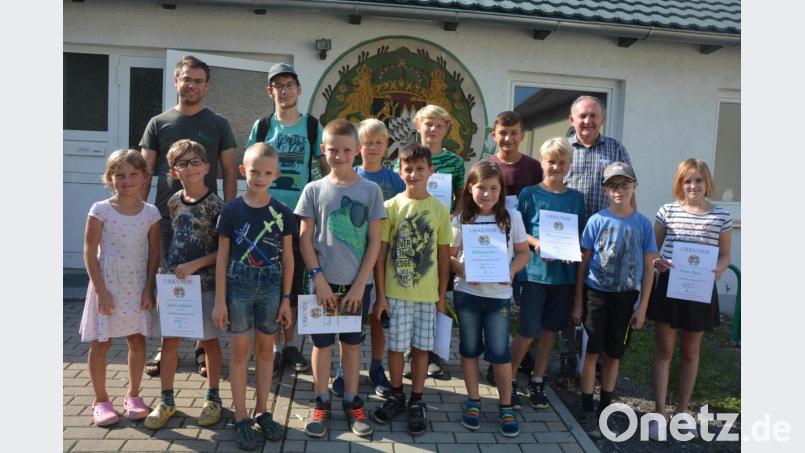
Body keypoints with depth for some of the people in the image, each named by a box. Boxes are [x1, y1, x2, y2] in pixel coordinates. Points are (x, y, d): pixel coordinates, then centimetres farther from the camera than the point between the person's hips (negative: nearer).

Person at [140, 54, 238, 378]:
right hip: (165, 217, 2)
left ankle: (203, 348, 17)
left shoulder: (218, 125, 6)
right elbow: (145, 172, 9)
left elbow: (229, 172, 4)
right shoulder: (158, 123, 8)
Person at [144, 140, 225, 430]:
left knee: (209, 340, 9)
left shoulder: (215, 205, -10)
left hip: (204, 283, -4)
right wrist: (163, 269, 6)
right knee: (169, 341, 11)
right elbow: (168, 240, 15)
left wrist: (195, 265, -18)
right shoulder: (173, 202, 4)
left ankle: (213, 398, 26)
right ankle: (166, 400, 26)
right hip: (171, 280, 4)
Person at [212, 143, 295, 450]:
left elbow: (287, 257, 4)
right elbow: (222, 256, -1)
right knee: (240, 350, 5)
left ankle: (262, 411, 27)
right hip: (239, 285, -1)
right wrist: (220, 299, -4)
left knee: (265, 348, 12)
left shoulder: (282, 212, -1)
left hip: (271, 286, 2)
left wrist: (286, 298, 2)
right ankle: (240, 418, 17)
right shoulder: (231, 210, -4)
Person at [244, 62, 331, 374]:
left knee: (296, 281, 5)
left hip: (300, 214, 0)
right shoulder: (262, 126, 8)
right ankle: (275, 347, 17)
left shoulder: (312, 126, 6)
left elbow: (326, 169, 8)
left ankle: (292, 345, 19)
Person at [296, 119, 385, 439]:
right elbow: (305, 239, -1)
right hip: (325, 282, 0)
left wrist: (359, 284, -7)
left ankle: (352, 401, 27)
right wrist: (319, 279, -9)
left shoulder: (370, 190, -3)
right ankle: (321, 402, 25)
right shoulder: (314, 190, -2)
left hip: (357, 283, 0)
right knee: (322, 342, 10)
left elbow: (374, 242, -3)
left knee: (352, 341, 13)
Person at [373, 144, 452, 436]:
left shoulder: (440, 210, 0)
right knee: (396, 347, 9)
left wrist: (441, 297, 5)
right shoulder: (391, 207, -4)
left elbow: (444, 257, 4)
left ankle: (416, 403, 26)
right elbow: (380, 253, -3)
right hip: (395, 292, -1)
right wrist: (380, 295, -5)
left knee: (421, 348, 9)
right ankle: (396, 397, 31)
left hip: (427, 294, 1)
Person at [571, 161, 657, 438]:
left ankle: (604, 409, 26)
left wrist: (642, 308, 0)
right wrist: (578, 303, -1)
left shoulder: (643, 224, -1)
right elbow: (583, 264, 0)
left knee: (613, 355, 11)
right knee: (592, 352, 2)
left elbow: (647, 269, 3)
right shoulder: (597, 221, -4)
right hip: (595, 293, -1)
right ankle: (587, 413, 13)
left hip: (625, 297, 1)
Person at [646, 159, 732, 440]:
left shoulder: (721, 217, 0)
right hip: (669, 287, -1)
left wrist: (718, 269, -16)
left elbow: (725, 256, 6)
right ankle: (659, 413, 12)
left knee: (690, 352, 13)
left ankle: (682, 412, 27)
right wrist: (656, 262, -17)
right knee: (664, 350, 4)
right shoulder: (667, 211, -1)